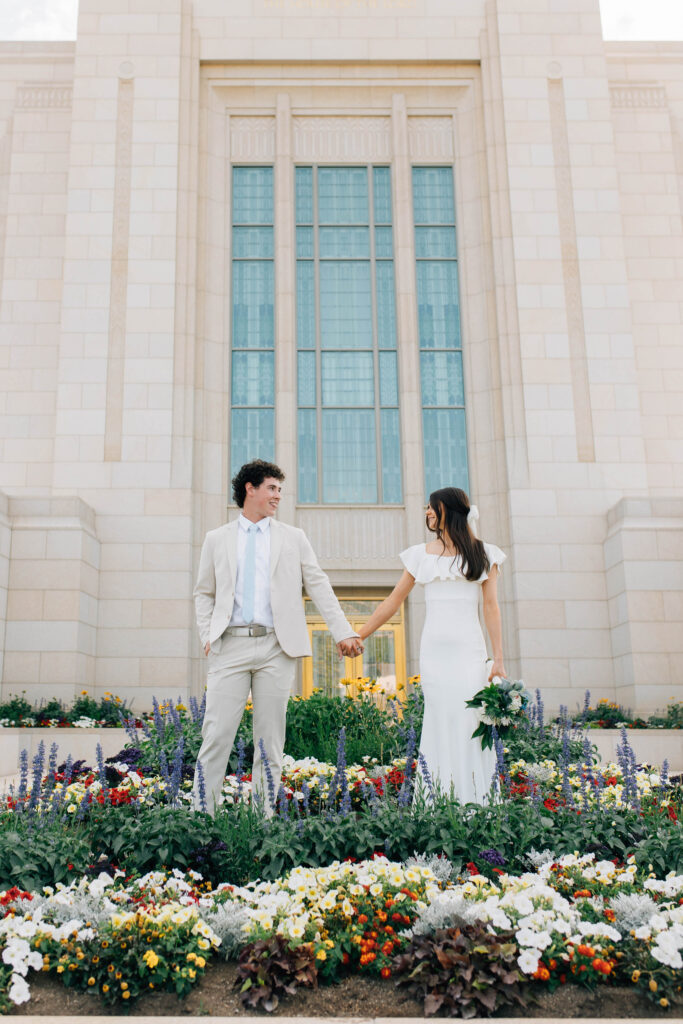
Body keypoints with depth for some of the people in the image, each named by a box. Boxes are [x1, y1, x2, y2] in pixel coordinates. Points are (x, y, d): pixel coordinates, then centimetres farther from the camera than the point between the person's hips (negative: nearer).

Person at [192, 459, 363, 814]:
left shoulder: (294, 538, 14)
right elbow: (204, 594, 16)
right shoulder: (217, 539, 14)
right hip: (231, 645, 0)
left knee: (270, 739, 2)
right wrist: (207, 636, 1)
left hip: (276, 648, 1)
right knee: (217, 734, -6)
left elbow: (319, 587, 10)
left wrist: (343, 632, 1)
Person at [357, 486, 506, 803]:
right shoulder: (420, 555, 13)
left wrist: (498, 659, -3)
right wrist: (358, 636, 9)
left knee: (470, 723, -7)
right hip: (433, 650, 2)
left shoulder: (483, 554, 9)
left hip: (469, 649, -1)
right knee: (440, 723, -2)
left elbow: (491, 606, 4)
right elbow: (393, 600, 13)